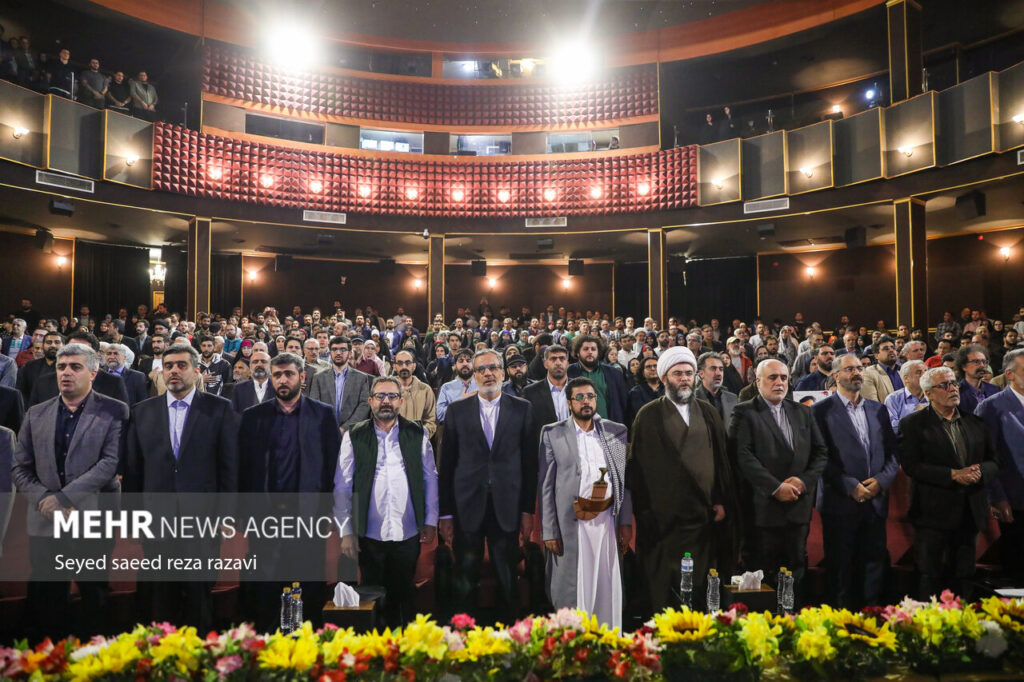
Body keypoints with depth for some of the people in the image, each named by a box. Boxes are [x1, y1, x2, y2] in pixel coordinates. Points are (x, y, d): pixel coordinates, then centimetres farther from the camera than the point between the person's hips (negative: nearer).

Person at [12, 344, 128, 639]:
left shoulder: (114, 411, -3)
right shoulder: (36, 414, 11)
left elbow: (112, 462, -14)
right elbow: (19, 468, 9)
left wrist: (63, 497, -18)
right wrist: (44, 500, -8)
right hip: (45, 523, 4)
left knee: (95, 599, 7)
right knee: (48, 602, 11)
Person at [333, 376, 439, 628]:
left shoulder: (418, 434, 3)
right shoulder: (354, 437, -1)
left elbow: (430, 478, 6)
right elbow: (342, 487, 0)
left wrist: (430, 522, 3)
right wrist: (346, 532, -3)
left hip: (408, 533, 1)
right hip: (370, 534, 0)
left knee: (405, 595, 11)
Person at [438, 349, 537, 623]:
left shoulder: (522, 409, 2)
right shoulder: (457, 410, 3)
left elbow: (530, 462, 2)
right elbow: (446, 464, 2)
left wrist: (528, 510, 0)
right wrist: (445, 513, 0)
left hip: (507, 509, 0)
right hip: (468, 508, 0)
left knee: (508, 582, 10)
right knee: (465, 582, 9)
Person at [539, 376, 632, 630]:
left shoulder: (617, 432, 11)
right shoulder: (552, 434, 4)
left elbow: (625, 480, 11)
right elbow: (546, 486, 1)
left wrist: (626, 522, 3)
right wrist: (549, 531, -5)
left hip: (607, 520, 2)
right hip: (571, 523, -2)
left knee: (608, 587, 6)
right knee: (573, 588, 0)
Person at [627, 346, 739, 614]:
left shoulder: (708, 413, 12)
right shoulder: (649, 415, 0)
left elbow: (721, 459, 12)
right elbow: (638, 465, -2)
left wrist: (721, 501, 3)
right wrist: (645, 513, -6)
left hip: (705, 515, 4)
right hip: (665, 518, -3)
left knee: (703, 586, 8)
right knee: (663, 588, 1)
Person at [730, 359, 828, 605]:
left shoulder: (803, 412, 15)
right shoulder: (745, 412, -3)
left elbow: (821, 452, 12)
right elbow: (743, 456, -12)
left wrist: (805, 480, -5)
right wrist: (775, 487, -16)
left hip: (799, 505, 5)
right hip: (764, 506, -5)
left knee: (796, 567, 9)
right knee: (766, 571, 1)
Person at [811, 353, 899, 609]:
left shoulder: (878, 410, 14)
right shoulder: (822, 410, -3)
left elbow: (892, 453, 12)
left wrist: (882, 480, -5)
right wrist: (850, 486, -14)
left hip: (875, 501, 5)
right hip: (840, 503, -4)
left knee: (874, 566, 9)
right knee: (841, 570, 4)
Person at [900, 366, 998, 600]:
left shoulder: (976, 423, 12)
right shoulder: (913, 424, -5)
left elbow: (993, 462, 13)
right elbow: (911, 466, -13)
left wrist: (980, 471, -10)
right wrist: (953, 475, -19)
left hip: (970, 513, 5)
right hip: (933, 514, -5)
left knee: (963, 579, 13)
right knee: (929, 579, 1)